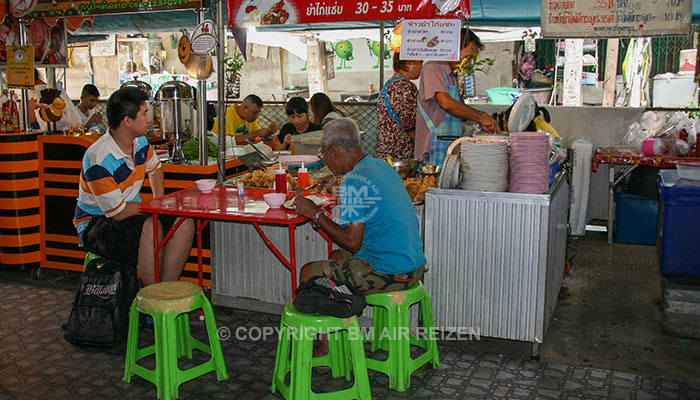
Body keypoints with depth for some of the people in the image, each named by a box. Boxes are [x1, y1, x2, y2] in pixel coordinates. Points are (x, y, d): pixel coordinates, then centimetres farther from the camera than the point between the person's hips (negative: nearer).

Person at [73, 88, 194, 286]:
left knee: (184, 223, -12)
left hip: (131, 215, 8)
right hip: (96, 224, -8)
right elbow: (118, 212, -24)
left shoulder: (140, 142, -1)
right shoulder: (98, 161, -26)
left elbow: (155, 168, 22)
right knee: (150, 226, -34)